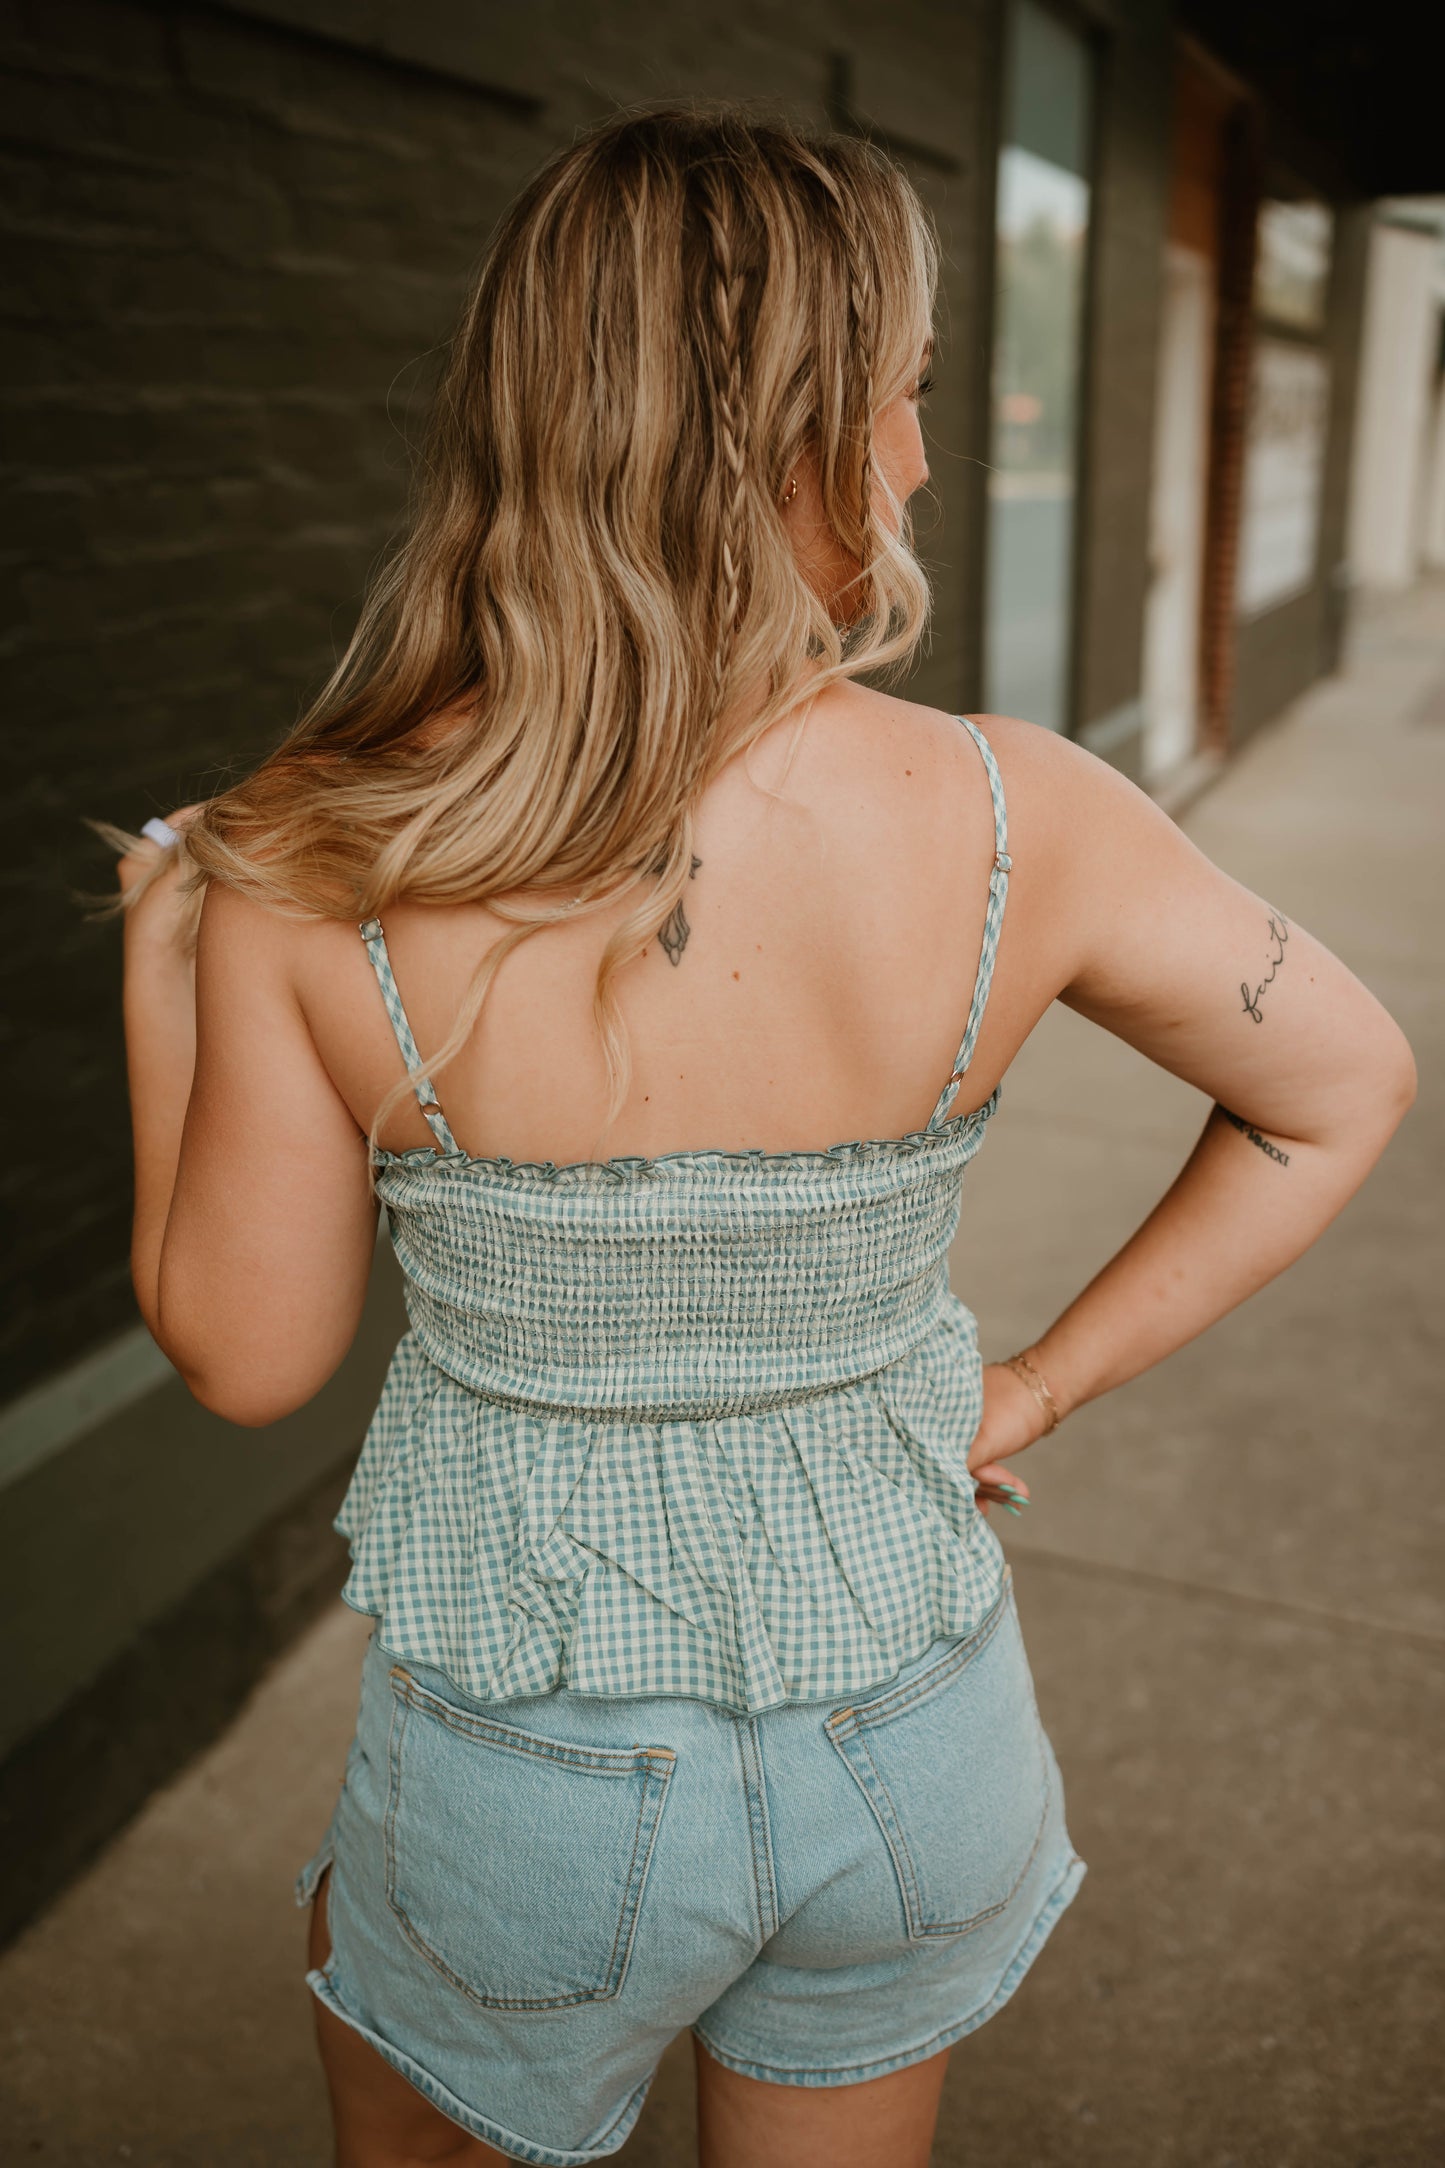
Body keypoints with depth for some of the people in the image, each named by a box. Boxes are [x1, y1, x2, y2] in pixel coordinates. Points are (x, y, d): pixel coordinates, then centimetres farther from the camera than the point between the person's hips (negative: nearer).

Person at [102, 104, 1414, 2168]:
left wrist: (162, 973, 2)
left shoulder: (305, 870, -22)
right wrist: (1037, 1384, 2)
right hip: (903, 1742, 2)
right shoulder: (1016, 816, -18)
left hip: (531, 1780, -1)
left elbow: (244, 1354, -9)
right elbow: (1345, 1090, -3)